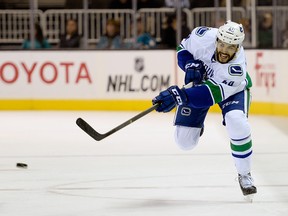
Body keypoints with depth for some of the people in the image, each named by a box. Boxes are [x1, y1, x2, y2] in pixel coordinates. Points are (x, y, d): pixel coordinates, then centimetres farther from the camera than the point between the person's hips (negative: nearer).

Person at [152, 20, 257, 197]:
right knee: (185, 140, -6)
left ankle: (244, 175, -11)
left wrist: (179, 96, -52)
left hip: (233, 88, -3)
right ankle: (197, 127, 34)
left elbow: (210, 94, -43)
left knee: (237, 123, -33)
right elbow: (184, 48, -10)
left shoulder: (237, 68, -41)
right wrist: (191, 65, -29)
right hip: (201, 80, 3)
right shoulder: (204, 37, -33)